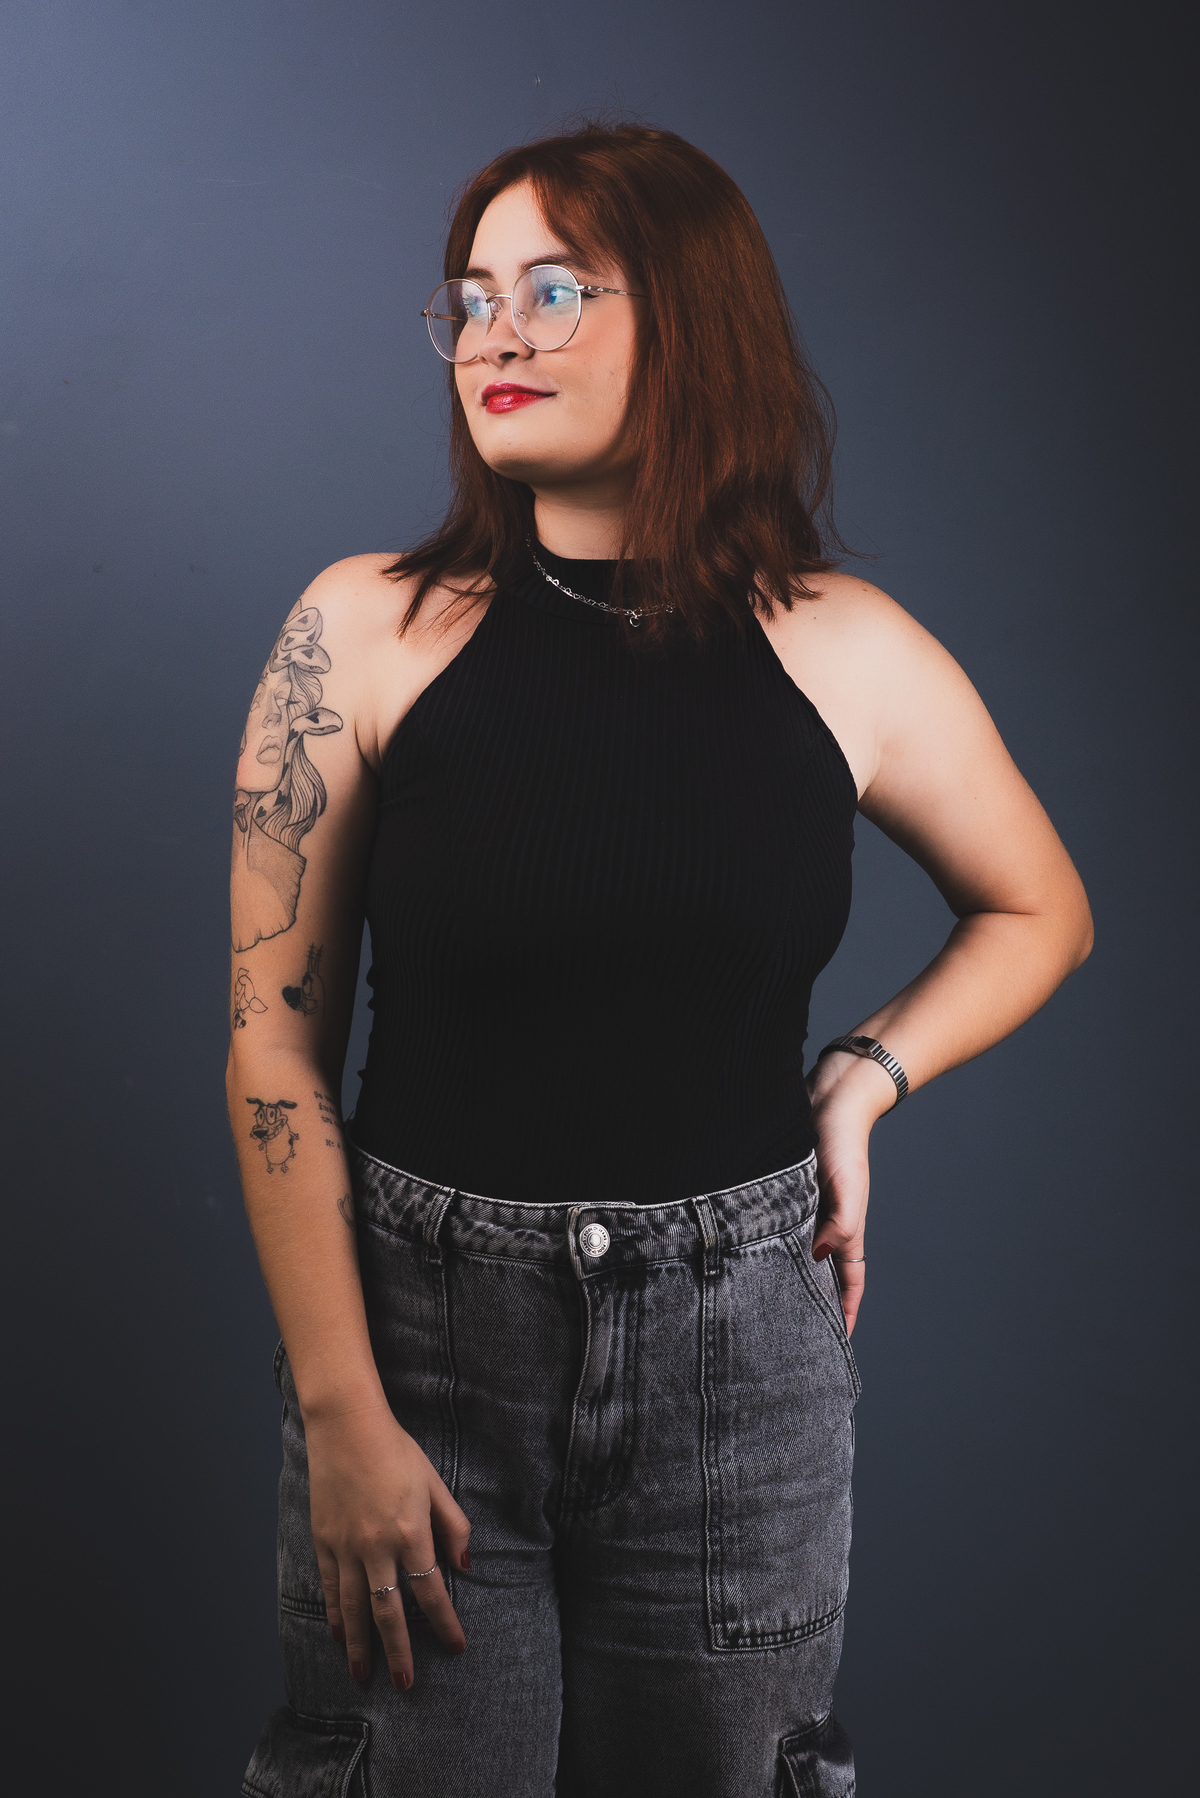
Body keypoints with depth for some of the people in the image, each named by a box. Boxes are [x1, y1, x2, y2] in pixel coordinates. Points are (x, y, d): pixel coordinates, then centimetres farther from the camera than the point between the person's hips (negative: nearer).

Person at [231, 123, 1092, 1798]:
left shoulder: (851, 653, -2)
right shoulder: (369, 629, -6)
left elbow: (1041, 912, 15)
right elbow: (276, 1045, -6)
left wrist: (864, 1080, -1)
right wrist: (342, 1413, -9)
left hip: (739, 1355, 2)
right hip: (425, 1328, -1)